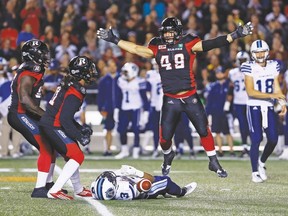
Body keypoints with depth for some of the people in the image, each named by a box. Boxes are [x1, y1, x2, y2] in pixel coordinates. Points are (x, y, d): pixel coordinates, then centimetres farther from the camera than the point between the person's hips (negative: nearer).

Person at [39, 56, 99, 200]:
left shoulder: (68, 86, 11)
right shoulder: (74, 93, -20)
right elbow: (65, 119, -24)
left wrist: (80, 129, 19)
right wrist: (79, 136, -16)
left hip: (49, 125, 10)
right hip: (54, 127, -10)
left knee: (72, 156, 22)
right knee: (77, 157, -12)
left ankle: (78, 189, 38)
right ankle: (54, 191, -19)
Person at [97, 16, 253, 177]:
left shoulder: (188, 44, -5)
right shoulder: (157, 48, 4)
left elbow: (209, 45, -14)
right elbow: (136, 49, 6)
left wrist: (236, 35, -25)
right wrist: (114, 40, 4)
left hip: (191, 98, -2)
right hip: (170, 100, 2)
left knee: (204, 130, 0)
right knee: (165, 137, 4)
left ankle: (214, 162, 17)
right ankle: (168, 155, 37)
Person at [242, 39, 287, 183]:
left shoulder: (273, 66, 5)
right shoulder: (249, 67, -10)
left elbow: (276, 87, 11)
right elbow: (250, 91, -16)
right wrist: (270, 95, -22)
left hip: (269, 107, 5)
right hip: (254, 107, -5)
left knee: (273, 139, 0)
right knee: (256, 139, -8)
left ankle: (261, 163, 25)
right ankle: (255, 172, 1)